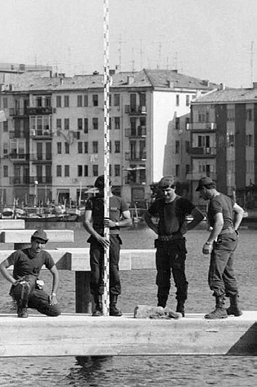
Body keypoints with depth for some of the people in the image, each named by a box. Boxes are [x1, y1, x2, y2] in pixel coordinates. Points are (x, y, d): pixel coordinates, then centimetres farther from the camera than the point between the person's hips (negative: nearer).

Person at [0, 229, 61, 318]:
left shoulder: (45, 255, 0)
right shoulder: (20, 254, -12)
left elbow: (55, 274, 8)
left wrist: (53, 294, 0)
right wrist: (14, 281, -20)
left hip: (35, 291, 5)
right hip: (18, 290, -5)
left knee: (56, 311, -10)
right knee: (31, 279, -40)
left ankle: (30, 303, 16)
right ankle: (21, 308, -16)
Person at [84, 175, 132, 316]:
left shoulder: (119, 201, 11)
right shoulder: (92, 201, 10)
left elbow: (129, 221, 12)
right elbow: (86, 222, 1)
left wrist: (115, 223, -7)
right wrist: (98, 237, -11)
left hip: (113, 238, 0)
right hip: (97, 239, 0)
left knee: (113, 271, -5)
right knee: (96, 272, -5)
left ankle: (113, 305, 1)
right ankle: (98, 306, -1)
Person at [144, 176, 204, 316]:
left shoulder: (182, 202, -4)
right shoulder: (159, 203, 12)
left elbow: (199, 216, -11)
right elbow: (147, 216, 29)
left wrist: (185, 228, -10)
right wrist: (155, 228, 13)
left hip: (177, 243, -5)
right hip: (162, 243, 5)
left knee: (179, 276, -6)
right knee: (162, 276, 7)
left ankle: (181, 307, -3)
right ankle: (160, 306, 12)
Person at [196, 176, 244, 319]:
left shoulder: (215, 202, -16)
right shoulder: (225, 198, 14)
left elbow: (219, 223, -27)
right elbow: (240, 211, 26)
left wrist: (209, 242, -27)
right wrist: (234, 229, 18)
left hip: (223, 239, -10)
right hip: (232, 238, 10)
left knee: (215, 275, -11)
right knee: (228, 274, 18)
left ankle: (220, 309, -13)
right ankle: (235, 307, 23)